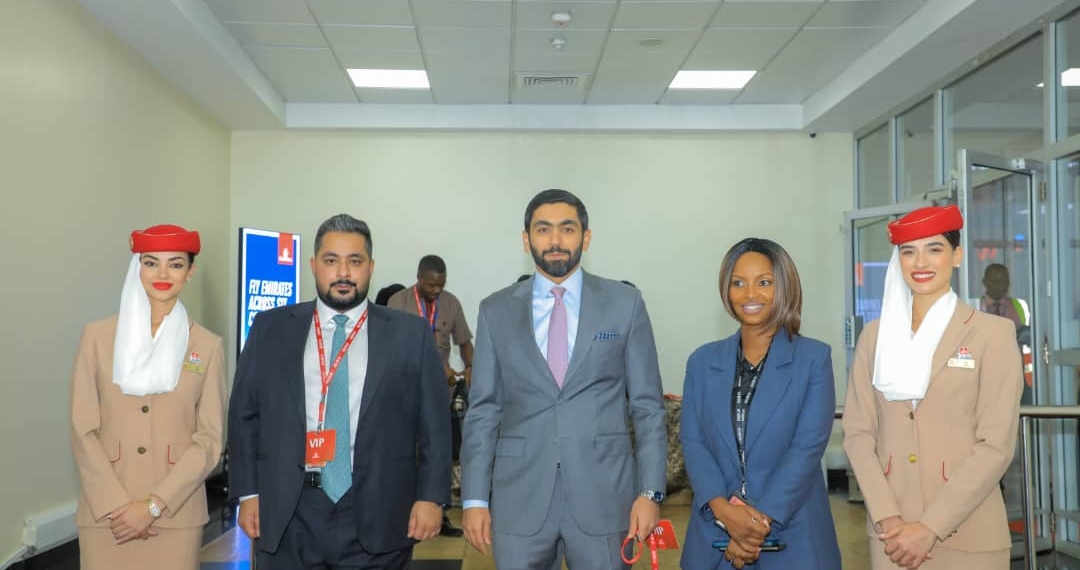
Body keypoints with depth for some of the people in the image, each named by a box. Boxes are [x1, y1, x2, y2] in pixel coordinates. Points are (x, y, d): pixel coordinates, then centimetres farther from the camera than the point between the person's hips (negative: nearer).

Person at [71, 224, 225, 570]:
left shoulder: (207, 345, -1)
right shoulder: (98, 336, 1)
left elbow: (209, 439, -3)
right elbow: (83, 430, -1)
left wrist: (154, 504, -10)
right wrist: (117, 505, -9)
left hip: (176, 514, 0)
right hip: (106, 512, 0)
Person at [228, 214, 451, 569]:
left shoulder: (410, 334, 1)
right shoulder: (271, 329, 5)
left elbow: (434, 424, 0)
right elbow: (245, 415, 7)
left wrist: (431, 497, -5)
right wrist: (248, 493, 2)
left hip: (375, 516, -1)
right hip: (287, 515, 1)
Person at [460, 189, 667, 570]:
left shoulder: (625, 303, 1)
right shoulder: (496, 311, 4)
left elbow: (648, 406, 1)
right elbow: (483, 410, 4)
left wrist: (650, 491, -5)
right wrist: (474, 498, 0)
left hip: (603, 494, 0)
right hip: (519, 497, 1)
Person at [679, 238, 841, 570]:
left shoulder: (814, 358, -2)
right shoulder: (702, 361, 5)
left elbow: (808, 447, -10)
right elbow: (693, 442, -1)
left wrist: (761, 522, -17)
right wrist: (723, 509, -17)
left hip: (791, 537, -2)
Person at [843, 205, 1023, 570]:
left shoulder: (993, 333, -4)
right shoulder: (874, 335, 5)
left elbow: (996, 444, -9)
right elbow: (857, 432, 2)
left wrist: (931, 527, -13)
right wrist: (887, 518, -10)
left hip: (968, 535, -2)